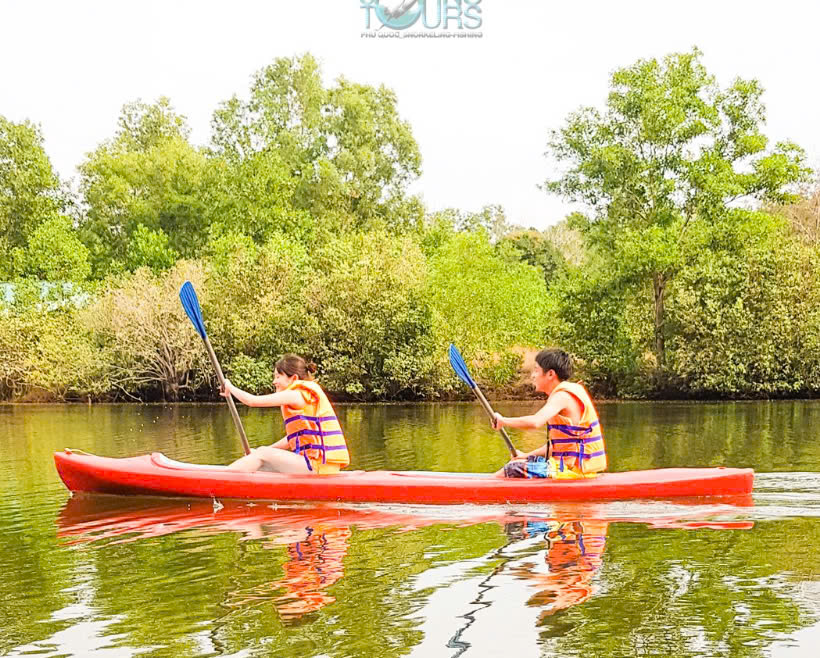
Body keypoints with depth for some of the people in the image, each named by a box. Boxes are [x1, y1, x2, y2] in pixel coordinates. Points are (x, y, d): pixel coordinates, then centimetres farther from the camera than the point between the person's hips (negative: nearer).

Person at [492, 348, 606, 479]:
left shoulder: (563, 396, -16)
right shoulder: (567, 394, 16)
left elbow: (534, 422, -33)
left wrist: (503, 420, -18)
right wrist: (527, 456, 21)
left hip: (572, 470, -10)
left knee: (510, 470, -6)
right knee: (517, 464, 19)